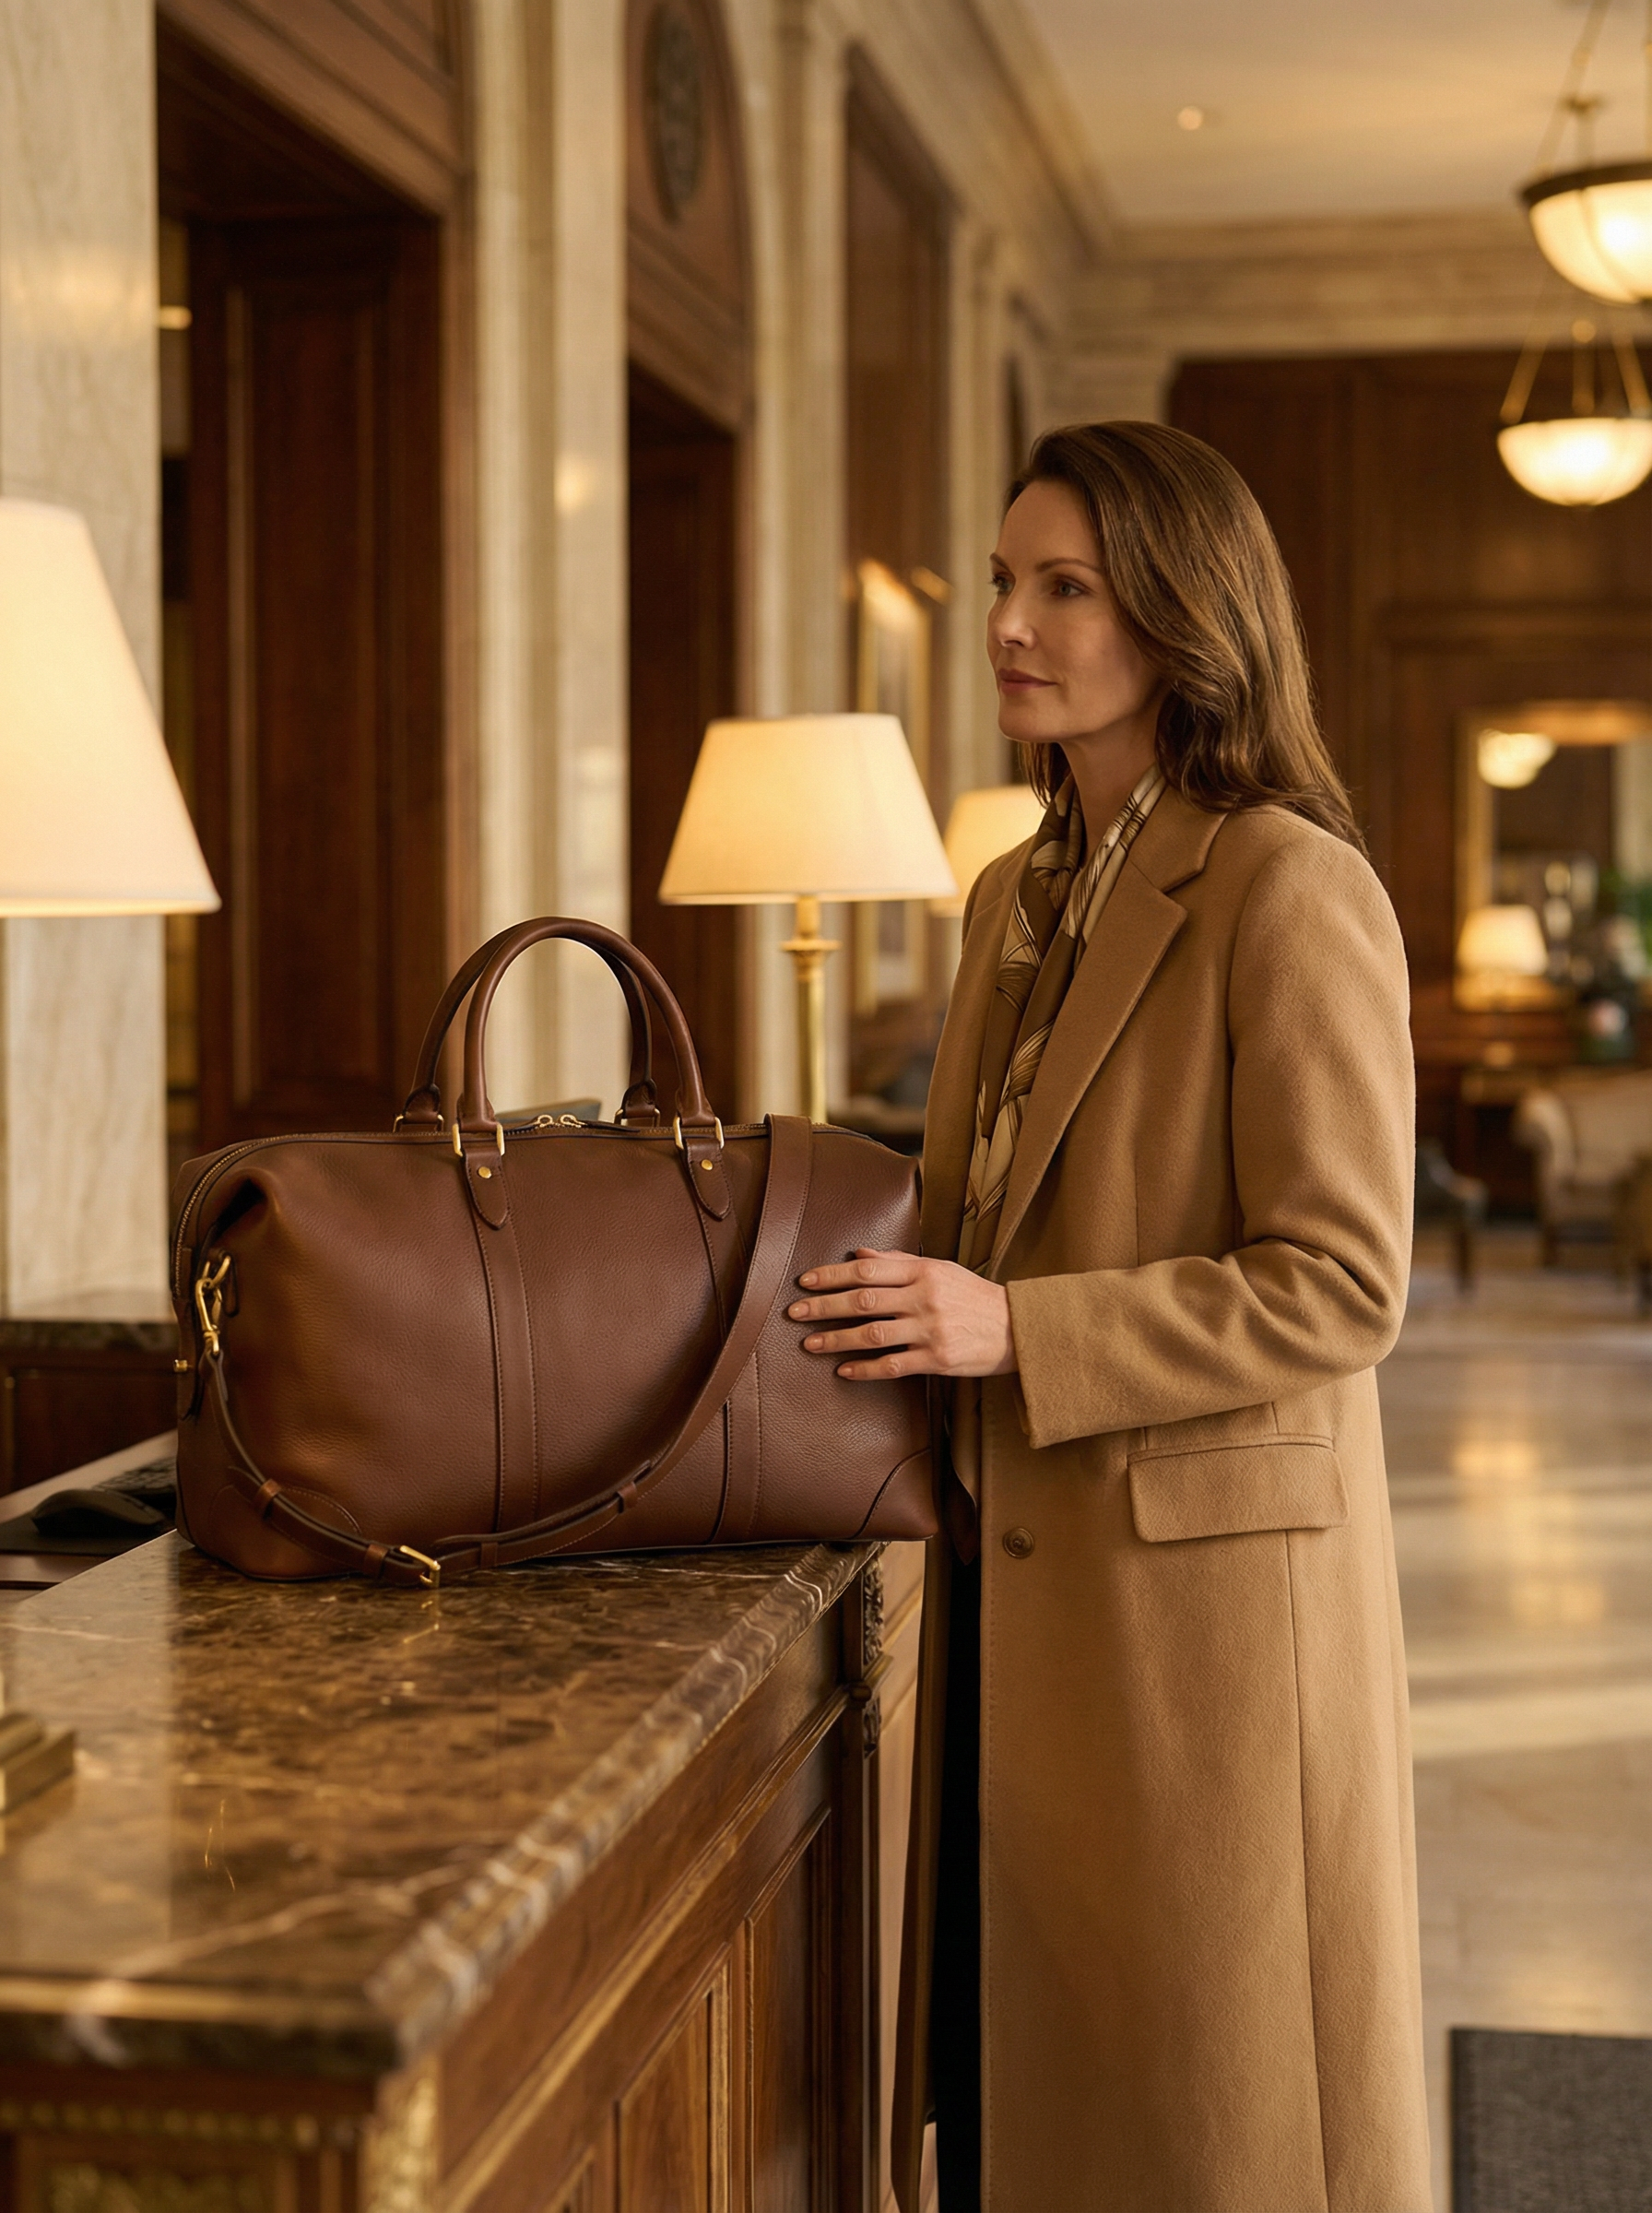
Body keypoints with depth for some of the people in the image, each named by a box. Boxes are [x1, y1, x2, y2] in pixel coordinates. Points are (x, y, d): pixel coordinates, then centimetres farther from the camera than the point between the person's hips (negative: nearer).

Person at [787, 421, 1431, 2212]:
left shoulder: (1290, 893, -13)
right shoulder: (1017, 902, 13)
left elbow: (1338, 1291, -17)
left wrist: (1012, 1331, -23)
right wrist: (879, 1293, 4)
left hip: (1201, 1584, -8)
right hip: (1014, 1578, 8)